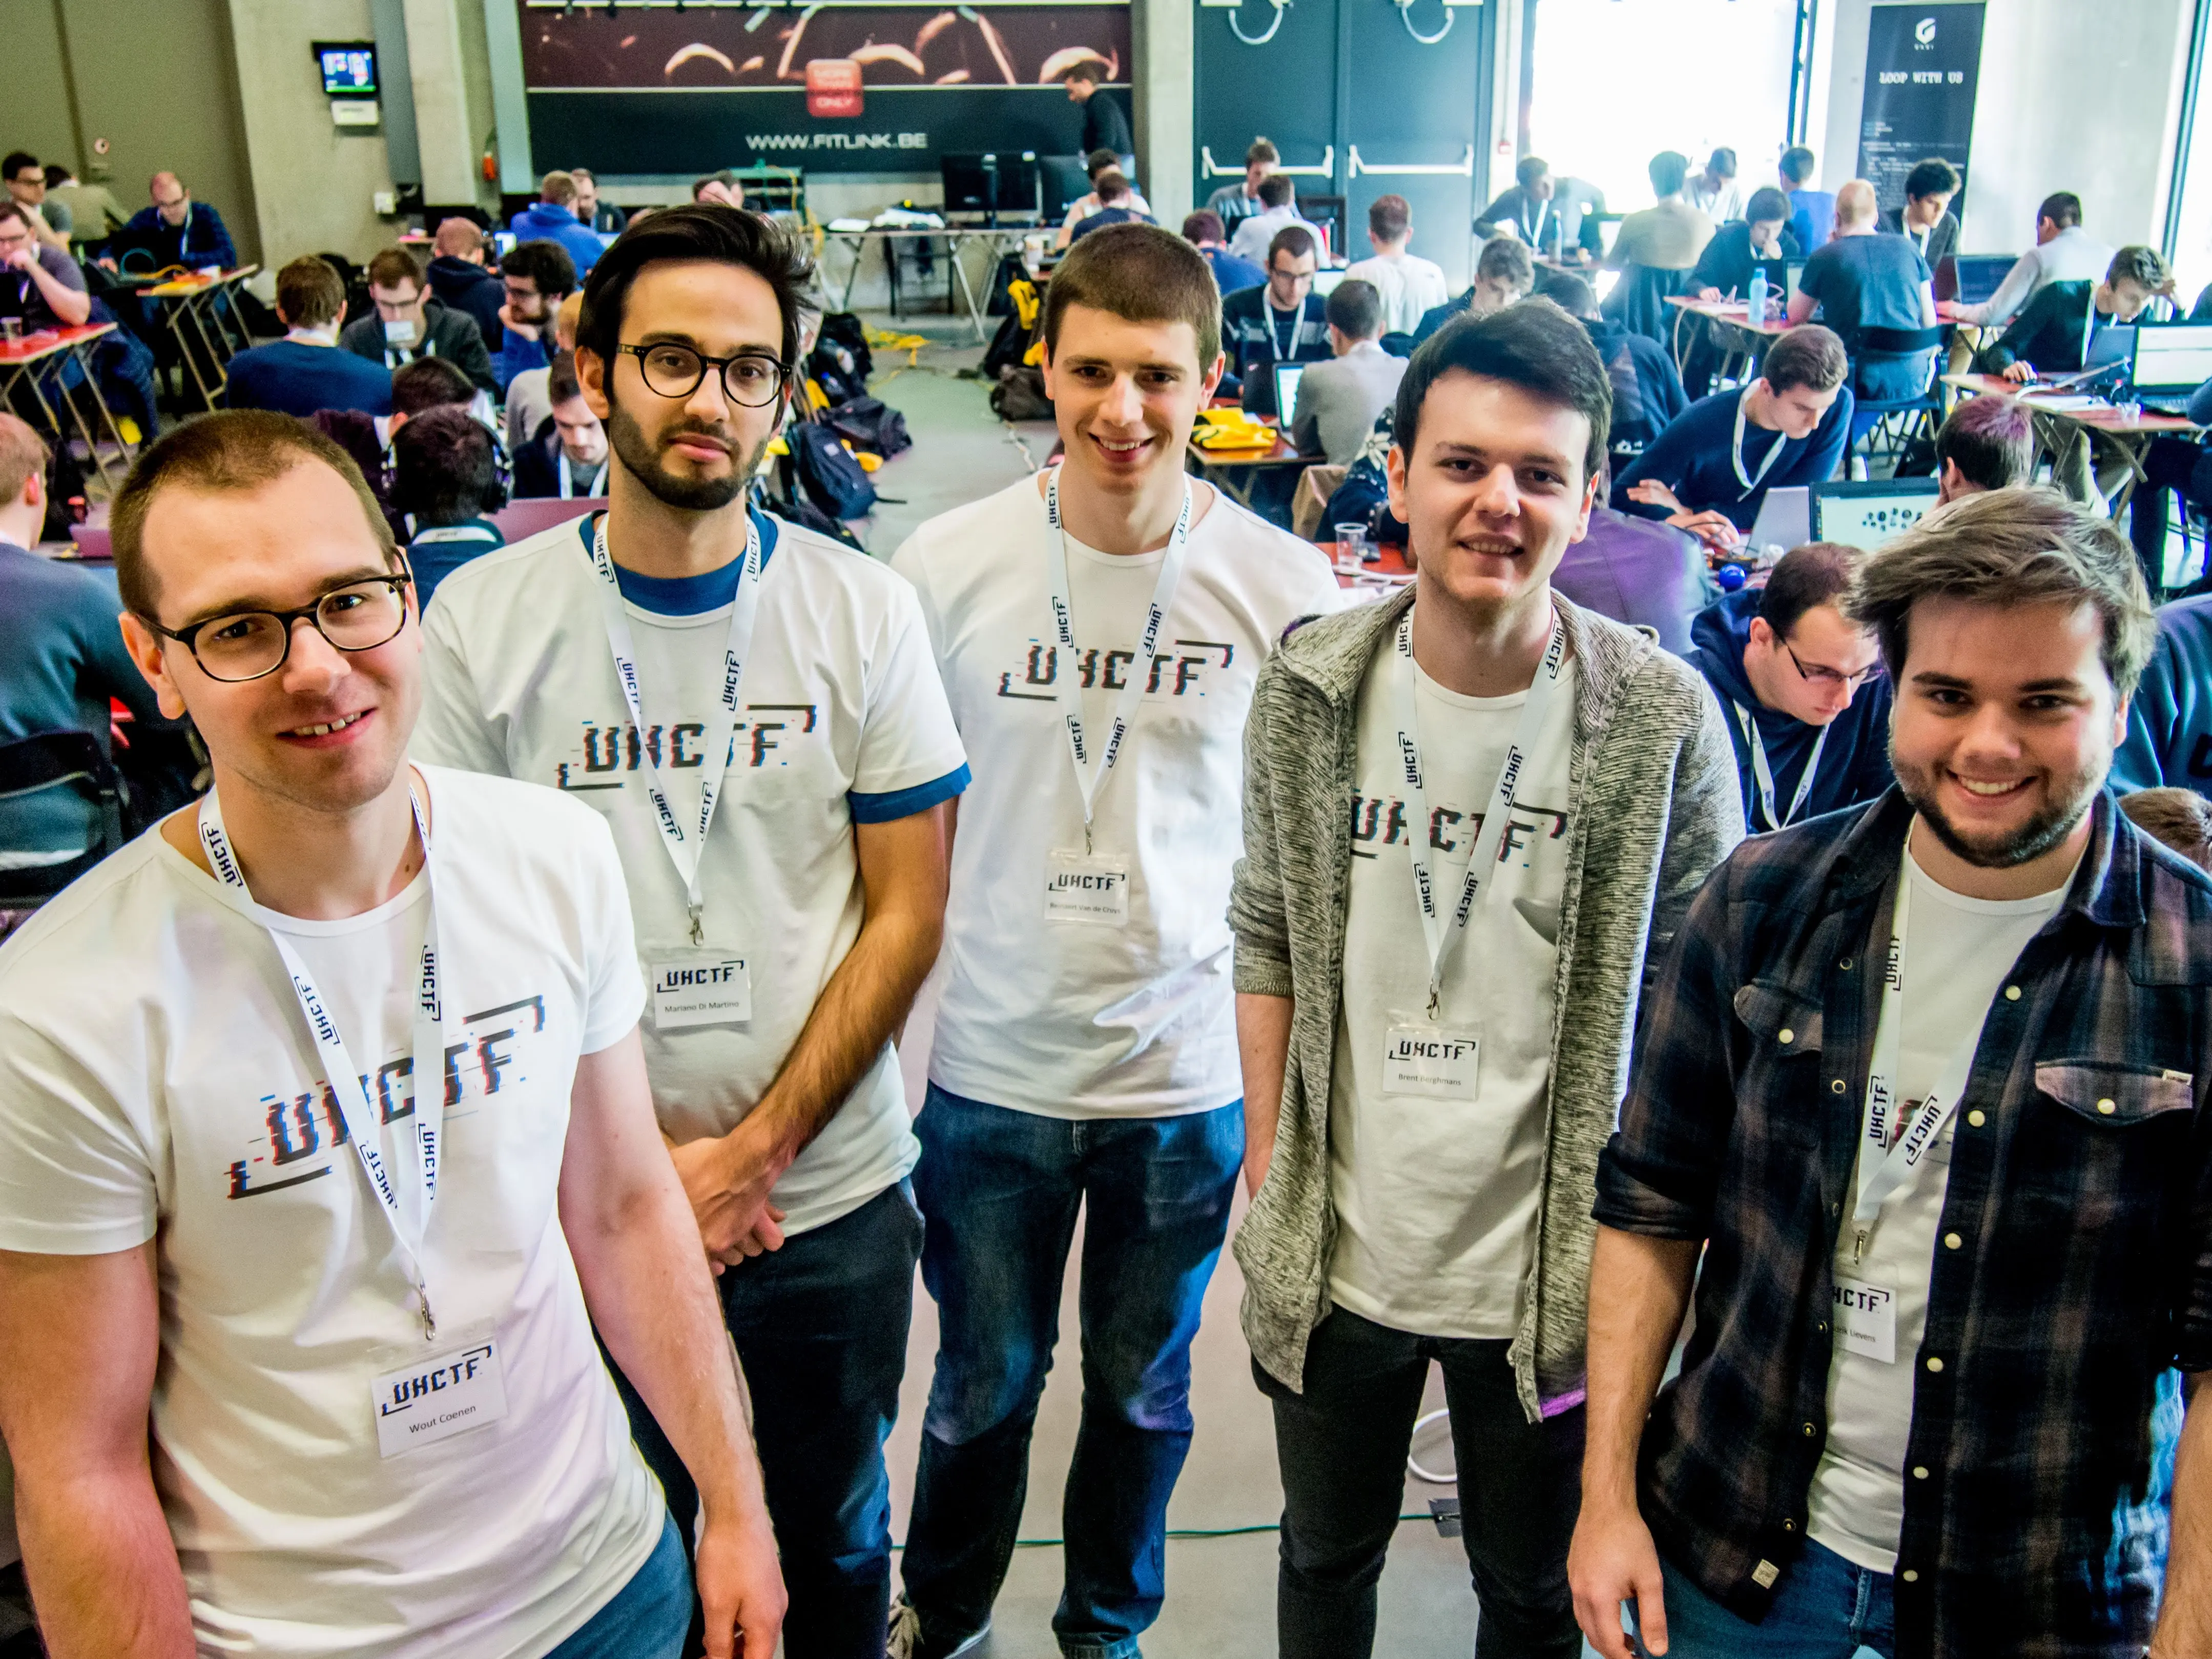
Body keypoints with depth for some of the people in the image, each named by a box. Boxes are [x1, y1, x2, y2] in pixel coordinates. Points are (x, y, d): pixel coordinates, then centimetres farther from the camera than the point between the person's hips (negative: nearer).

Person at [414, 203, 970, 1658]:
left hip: (831, 1196, 1)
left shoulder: (866, 613, -5)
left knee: (833, 1537, 19)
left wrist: (754, 1148, -13)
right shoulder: (480, 620, -6)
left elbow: (907, 915, -5)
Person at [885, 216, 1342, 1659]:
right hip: (992, 1067, 0)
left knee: (1144, 1391, 20)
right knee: (985, 1385, 19)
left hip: (1193, 1072, 0)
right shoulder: (946, 566, -8)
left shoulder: (1286, 589, -9)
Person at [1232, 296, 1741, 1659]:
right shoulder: (1313, 690, -7)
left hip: (1552, 1274, -2)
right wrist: (1268, 1164, 2)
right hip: (1334, 1258, 2)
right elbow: (1269, 938, 4)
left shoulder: (1663, 721, -13)